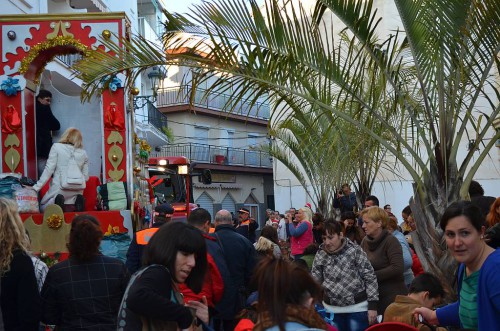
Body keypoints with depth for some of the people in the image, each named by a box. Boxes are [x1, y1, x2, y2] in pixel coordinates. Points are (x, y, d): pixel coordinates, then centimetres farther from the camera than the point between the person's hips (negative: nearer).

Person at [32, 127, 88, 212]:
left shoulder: (57, 147, 0)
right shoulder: (83, 153, 9)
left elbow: (49, 169, -6)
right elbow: (85, 177, 9)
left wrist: (36, 187, -3)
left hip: (59, 188, -3)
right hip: (77, 191, 4)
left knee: (43, 208, 15)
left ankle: (58, 201, -17)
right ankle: (76, 201, -12)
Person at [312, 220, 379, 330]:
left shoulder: (355, 251, -11)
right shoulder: (320, 255, -1)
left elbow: (370, 278, -7)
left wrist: (372, 306, -10)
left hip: (357, 308, -3)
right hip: (332, 309, 3)